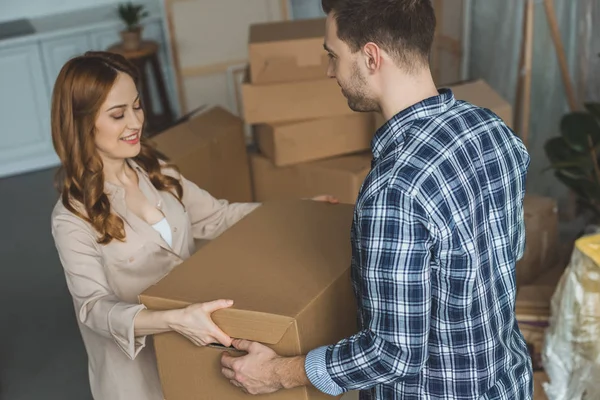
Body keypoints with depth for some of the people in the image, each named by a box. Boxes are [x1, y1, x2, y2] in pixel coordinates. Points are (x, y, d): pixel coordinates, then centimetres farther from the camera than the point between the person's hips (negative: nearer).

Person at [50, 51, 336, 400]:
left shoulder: (156, 174, -2)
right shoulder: (73, 218, -21)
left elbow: (216, 217, 7)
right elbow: (95, 306, -24)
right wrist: (174, 320, -39)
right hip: (137, 366, -5)